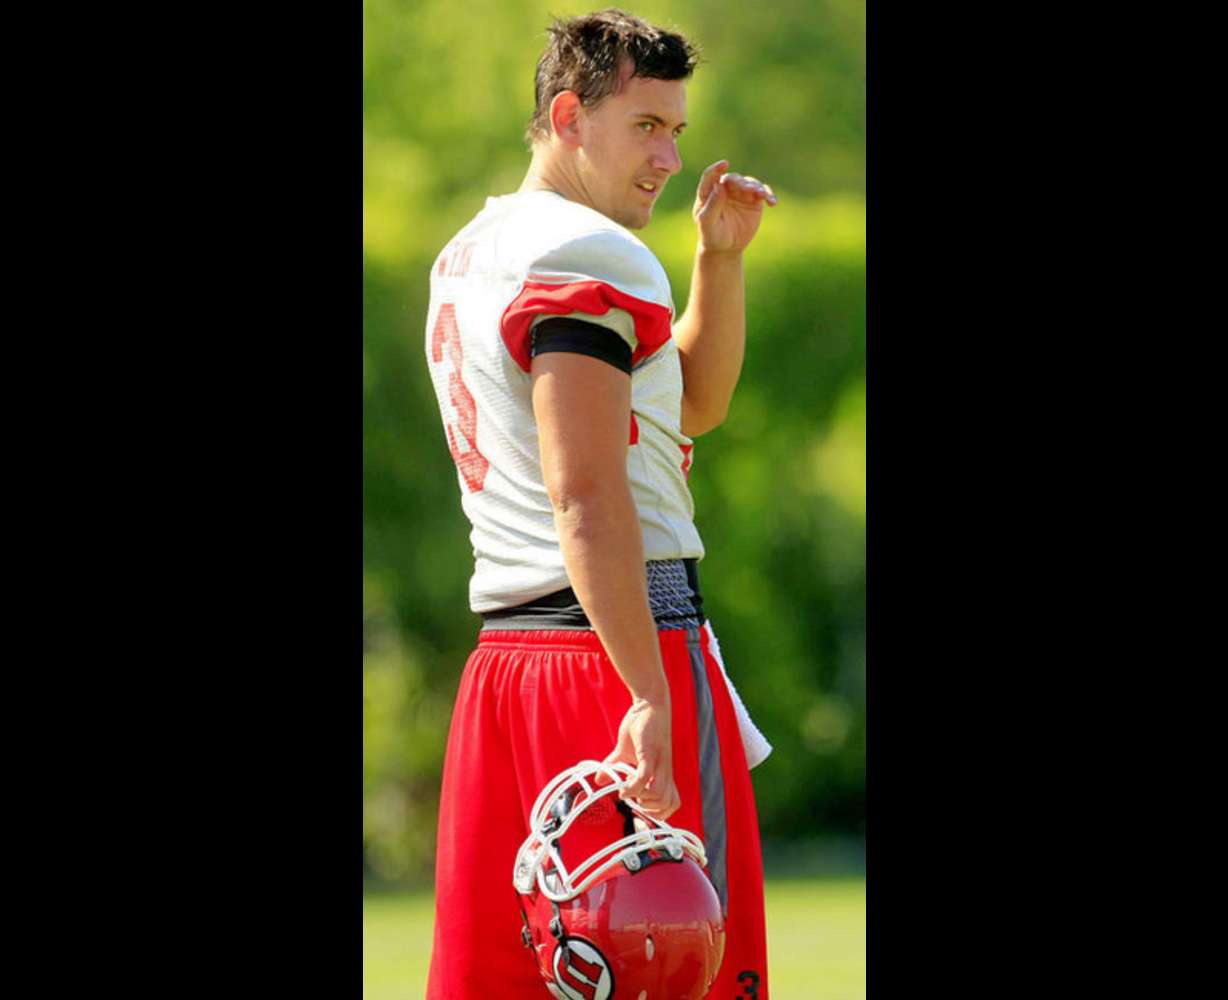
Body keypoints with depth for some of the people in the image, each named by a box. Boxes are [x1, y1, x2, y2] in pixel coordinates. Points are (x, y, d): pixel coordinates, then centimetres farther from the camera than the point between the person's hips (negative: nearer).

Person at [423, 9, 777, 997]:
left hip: (502, 651, 9)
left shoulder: (467, 258, 20)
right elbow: (585, 497, -20)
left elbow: (694, 403, 29)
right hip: (619, 640, -9)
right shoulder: (587, 255, -10)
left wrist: (720, 256, 17)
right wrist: (648, 699, -25)